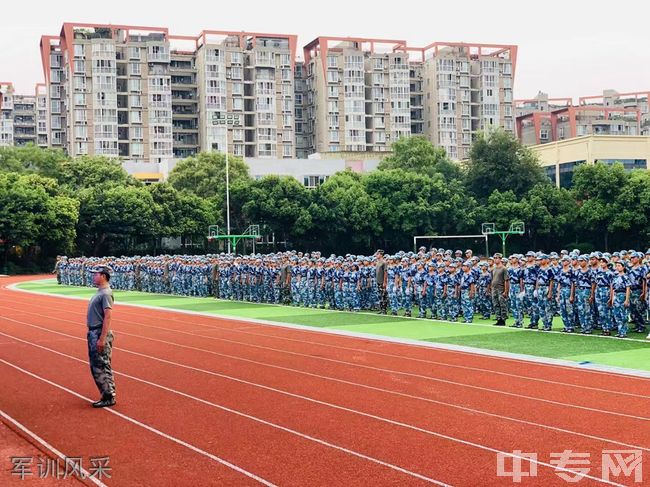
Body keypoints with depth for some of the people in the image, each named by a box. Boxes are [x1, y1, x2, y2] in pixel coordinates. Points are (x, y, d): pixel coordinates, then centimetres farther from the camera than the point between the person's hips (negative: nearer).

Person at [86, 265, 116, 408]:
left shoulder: (106, 293, -16)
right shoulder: (99, 292, 14)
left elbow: (108, 317, -22)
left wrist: (102, 339, -25)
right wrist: (92, 336, 18)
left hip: (100, 333, -10)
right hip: (93, 332, 10)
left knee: (101, 367, -6)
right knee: (95, 366, 14)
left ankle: (109, 397, 1)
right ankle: (106, 395, 21)